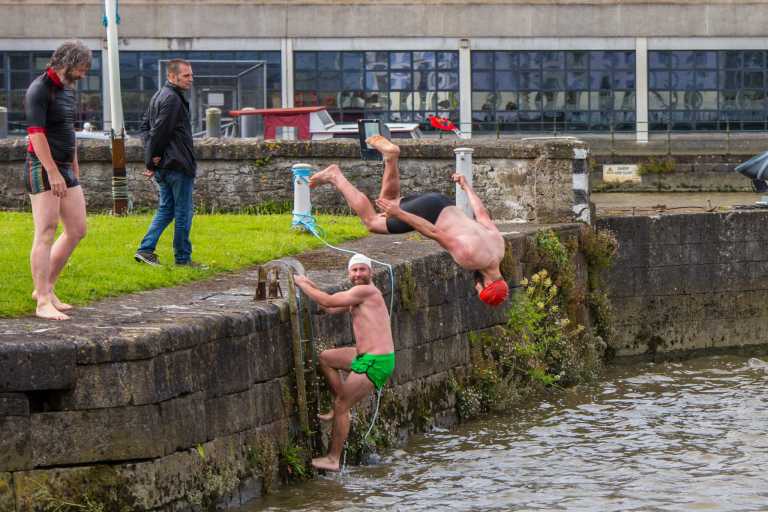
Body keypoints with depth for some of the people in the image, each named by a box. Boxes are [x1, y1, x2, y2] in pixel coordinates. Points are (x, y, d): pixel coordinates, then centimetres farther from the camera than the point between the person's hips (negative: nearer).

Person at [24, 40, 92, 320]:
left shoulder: (68, 89, 15)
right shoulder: (39, 90, -13)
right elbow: (36, 134, -20)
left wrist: (75, 169, 23)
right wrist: (53, 173, -24)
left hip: (64, 169, 9)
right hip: (42, 170, -9)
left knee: (77, 229, 9)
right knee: (46, 233, -10)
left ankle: (46, 288, 17)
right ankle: (43, 303, -11)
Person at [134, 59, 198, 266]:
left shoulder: (159, 96, 16)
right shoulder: (172, 99, -17)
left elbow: (145, 125, 19)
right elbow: (159, 131, -21)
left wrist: (151, 157, 7)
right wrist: (152, 158, -11)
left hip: (164, 166, 10)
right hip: (177, 164, -10)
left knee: (165, 210, 16)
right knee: (183, 213, 0)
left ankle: (145, 250, 9)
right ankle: (183, 258, 6)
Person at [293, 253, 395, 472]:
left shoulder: (365, 291, -14)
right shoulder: (358, 296, 16)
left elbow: (327, 301, -16)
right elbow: (332, 308, 22)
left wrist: (302, 284, -4)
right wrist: (311, 286, 13)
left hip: (375, 362, -10)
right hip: (365, 355, 10)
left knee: (342, 406, -3)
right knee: (325, 358, 23)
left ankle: (333, 460, 4)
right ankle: (338, 407, 17)